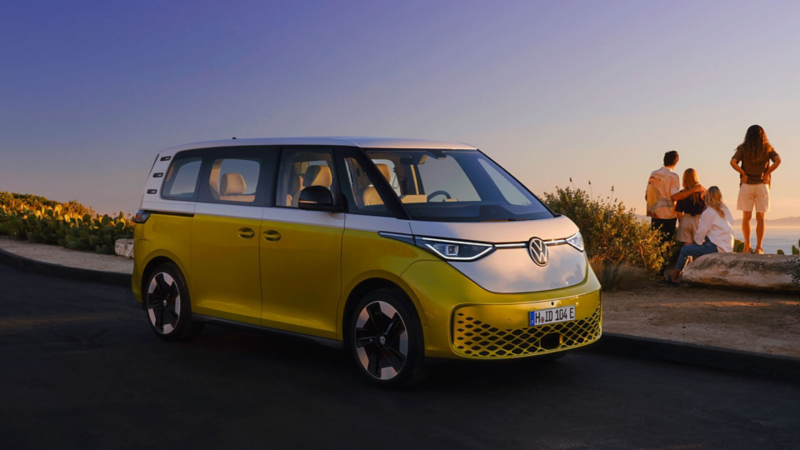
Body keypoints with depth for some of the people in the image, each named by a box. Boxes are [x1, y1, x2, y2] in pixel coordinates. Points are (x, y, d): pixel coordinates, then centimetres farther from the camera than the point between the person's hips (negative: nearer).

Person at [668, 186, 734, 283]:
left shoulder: (708, 212, -9)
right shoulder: (725, 210, 13)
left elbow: (701, 232, -6)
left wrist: (698, 242, 15)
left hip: (716, 248, -9)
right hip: (728, 248, 9)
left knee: (684, 250, 2)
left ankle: (674, 277, 12)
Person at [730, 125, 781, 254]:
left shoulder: (743, 149, -1)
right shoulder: (767, 149, 1)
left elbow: (733, 162, -15)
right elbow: (778, 160, -13)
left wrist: (743, 173, -5)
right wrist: (767, 173, -6)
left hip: (746, 186, -1)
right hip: (762, 185, 1)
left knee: (746, 217, 6)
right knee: (760, 218, 5)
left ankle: (747, 247, 4)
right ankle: (759, 247, 1)